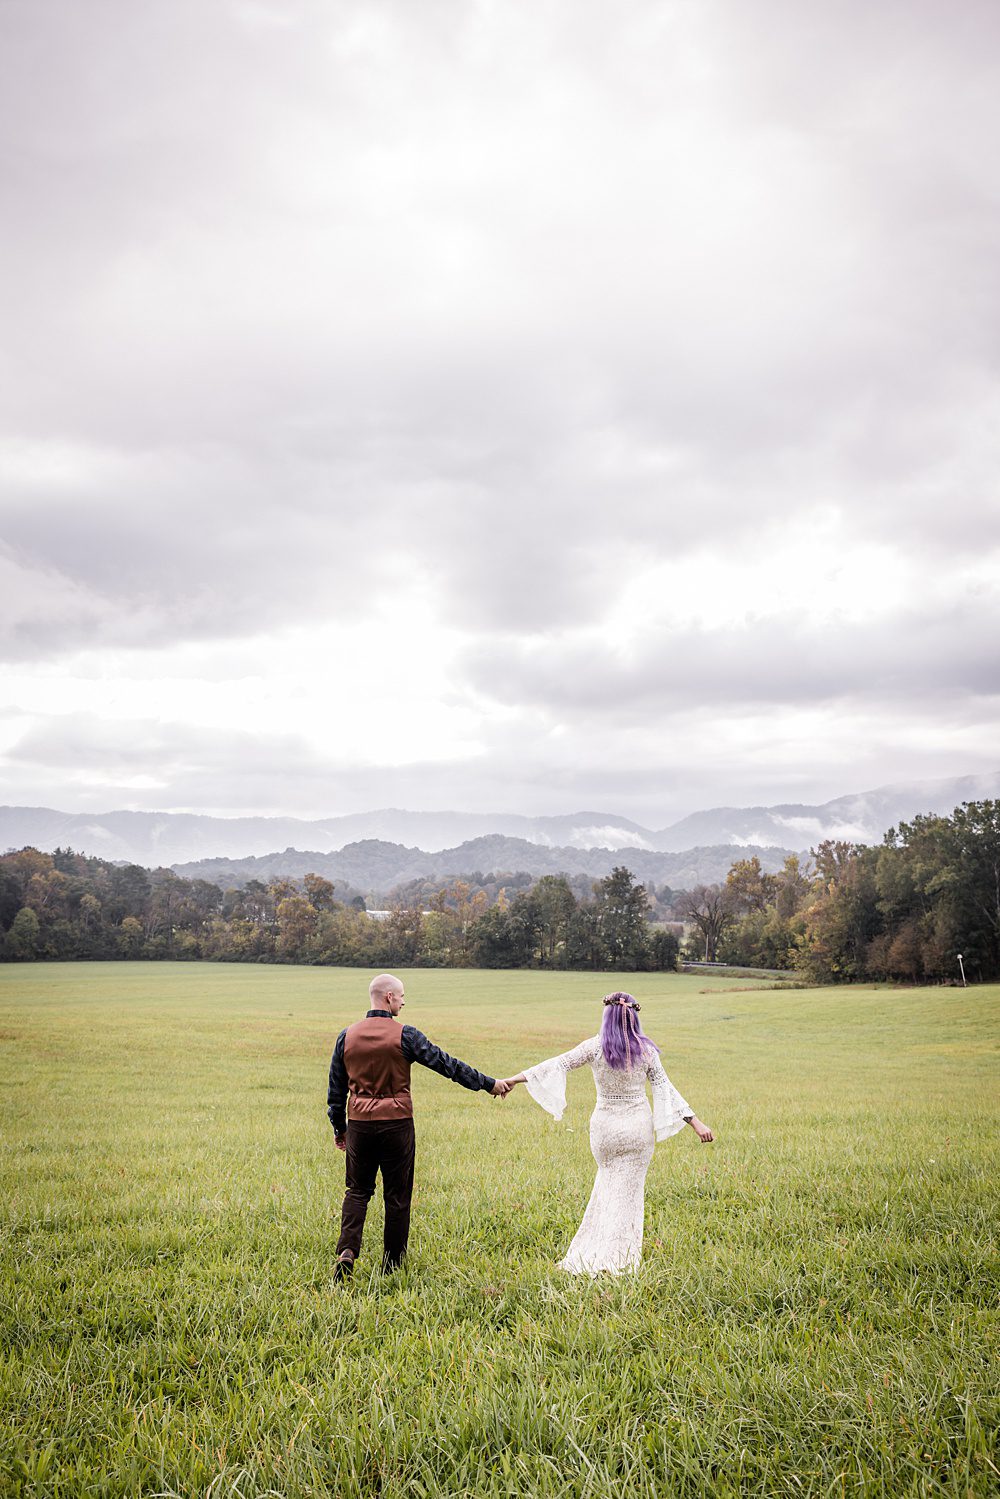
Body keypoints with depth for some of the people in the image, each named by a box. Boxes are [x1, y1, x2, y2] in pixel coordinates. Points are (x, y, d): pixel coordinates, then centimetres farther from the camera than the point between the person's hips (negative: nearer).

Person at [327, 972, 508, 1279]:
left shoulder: (347, 1036, 2)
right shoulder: (404, 1036, -9)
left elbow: (336, 1087, 8)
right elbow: (446, 1064, -8)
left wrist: (338, 1127, 20)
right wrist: (488, 1084, 0)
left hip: (359, 1124, 3)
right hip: (396, 1124, -3)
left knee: (358, 1190, 15)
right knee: (397, 1196, 9)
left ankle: (347, 1250, -5)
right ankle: (392, 1265, 16)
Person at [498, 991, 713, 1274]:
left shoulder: (595, 1047, -8)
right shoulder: (646, 1051, -6)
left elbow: (558, 1065, -7)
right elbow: (665, 1089, -7)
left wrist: (515, 1079, -2)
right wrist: (696, 1122, -3)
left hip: (605, 1126, 1)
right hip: (638, 1128, -1)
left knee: (608, 1182, 21)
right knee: (628, 1190, 8)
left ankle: (593, 1256, 22)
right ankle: (616, 1258, 6)